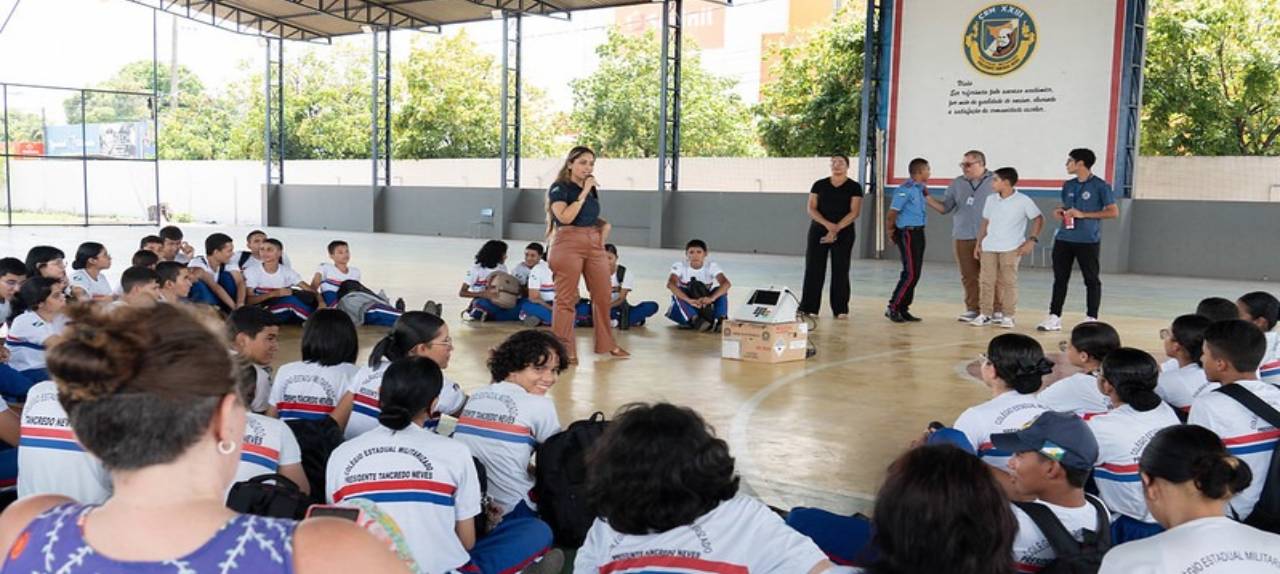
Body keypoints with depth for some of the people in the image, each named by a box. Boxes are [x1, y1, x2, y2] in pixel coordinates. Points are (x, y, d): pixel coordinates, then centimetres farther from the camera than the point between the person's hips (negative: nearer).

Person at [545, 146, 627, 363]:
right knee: (567, 298, -2)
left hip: (594, 243, 6)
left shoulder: (593, 189, 14)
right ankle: (564, 349, 7)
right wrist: (584, 192, -17)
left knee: (603, 295, 9)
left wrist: (605, 224, 8)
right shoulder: (560, 188, -6)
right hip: (568, 243, -6)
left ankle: (607, 344, 23)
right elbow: (565, 217, -20)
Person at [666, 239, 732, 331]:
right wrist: (689, 300, -50)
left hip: (706, 306, 1)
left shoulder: (711, 266, -14)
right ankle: (695, 320, -45)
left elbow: (727, 283, -31)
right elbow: (670, 284, -35)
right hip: (686, 307, -1)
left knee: (721, 291, -23)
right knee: (679, 291, -31)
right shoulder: (680, 266, -16)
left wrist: (711, 298, -49)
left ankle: (721, 320, -36)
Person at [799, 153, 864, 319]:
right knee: (813, 269, -1)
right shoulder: (819, 185, 8)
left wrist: (836, 228, -15)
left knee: (840, 271, 1)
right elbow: (811, 209, 1)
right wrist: (827, 224, -14)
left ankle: (840, 309, 7)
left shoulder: (854, 187, 2)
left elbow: (854, 212, -6)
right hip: (818, 231, 2)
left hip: (844, 233, -2)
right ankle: (808, 308, 3)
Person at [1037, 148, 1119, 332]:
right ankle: (1054, 317, 10)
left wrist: (1083, 214, -16)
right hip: (1064, 239, 6)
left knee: (1091, 280, 4)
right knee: (1060, 279, 5)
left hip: (1088, 241, -5)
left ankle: (1091, 319, 12)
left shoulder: (1100, 186, -6)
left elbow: (1114, 212, -9)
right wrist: (1060, 211, 2)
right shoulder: (1068, 185, 12)